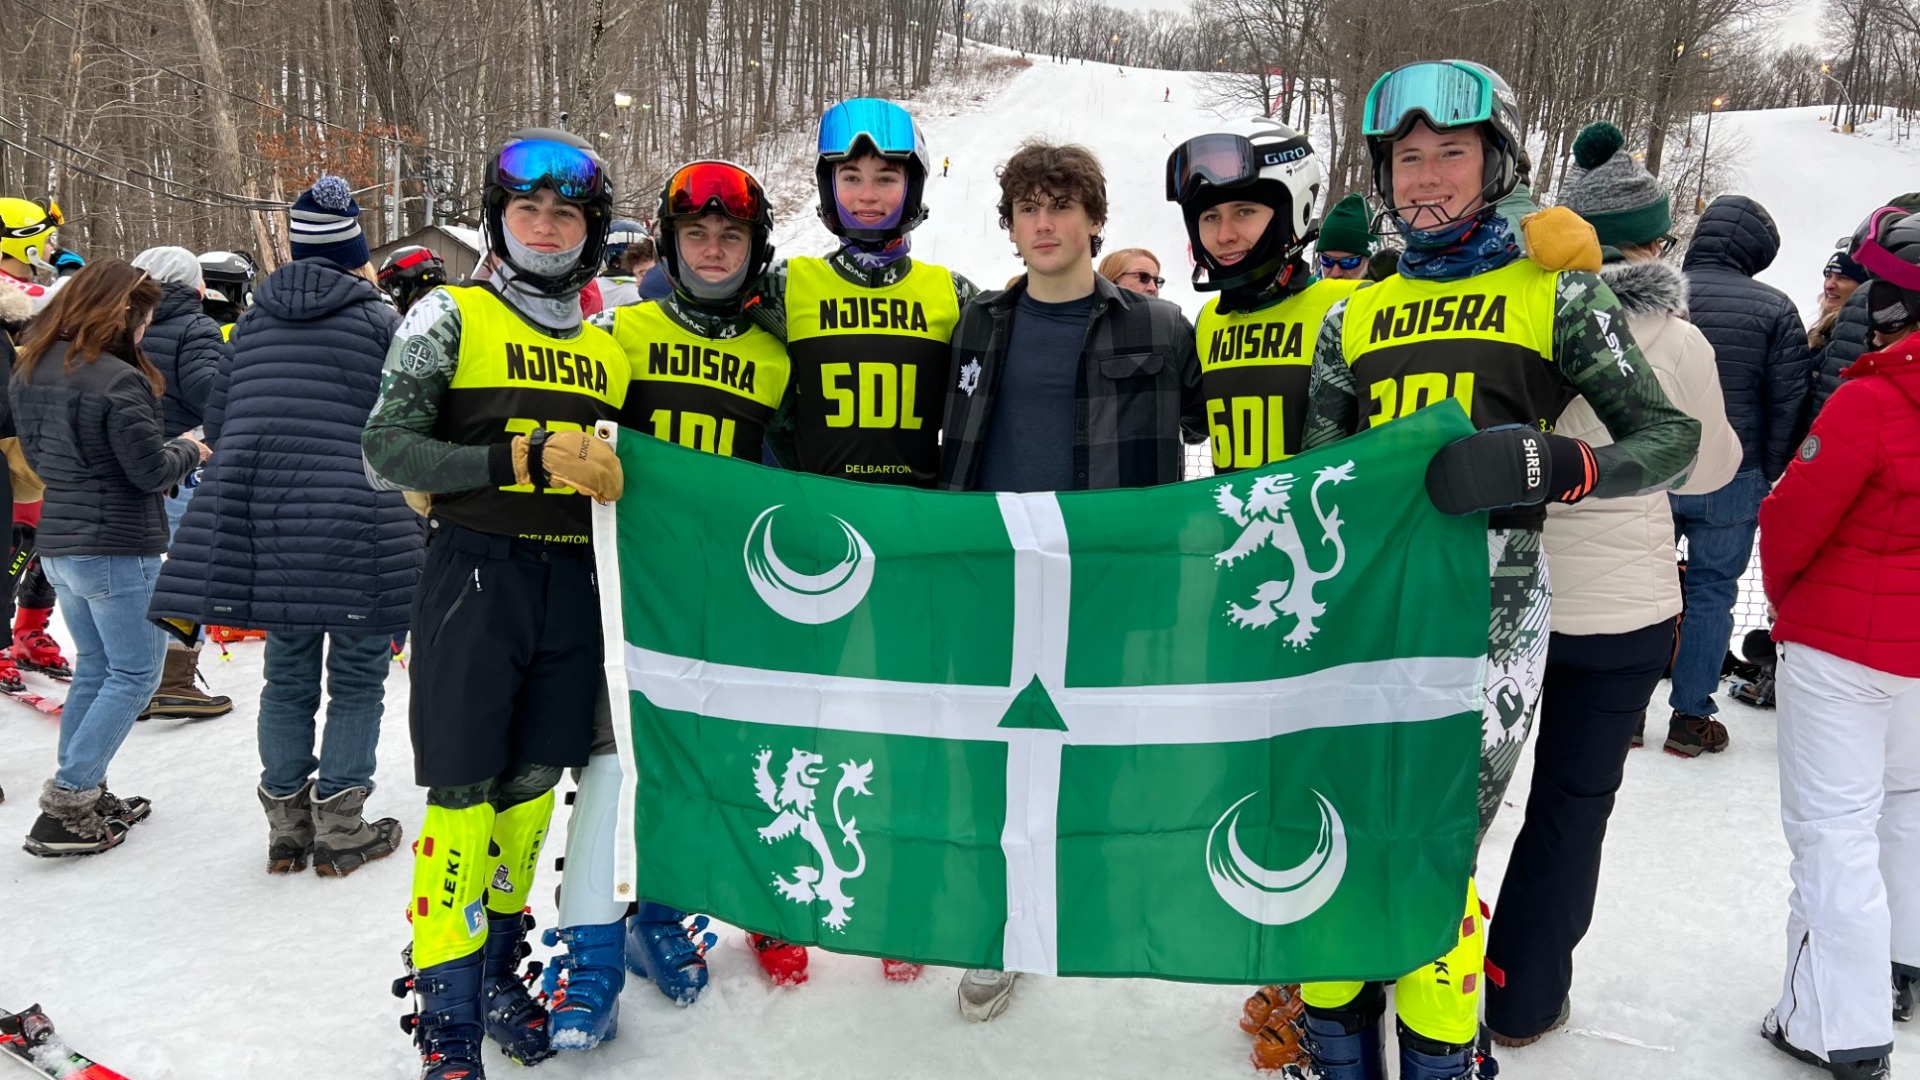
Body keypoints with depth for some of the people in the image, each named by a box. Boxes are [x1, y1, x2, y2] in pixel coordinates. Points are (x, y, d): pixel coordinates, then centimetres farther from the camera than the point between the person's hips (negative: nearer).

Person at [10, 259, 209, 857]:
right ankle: (66, 805, -1)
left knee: (94, 668, 18)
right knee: (134, 675, 2)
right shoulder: (117, 380, -20)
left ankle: (84, 797, 22)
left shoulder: (29, 373, 7)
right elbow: (152, 471, -16)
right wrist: (187, 449, 2)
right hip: (118, 551, -9)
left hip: (58, 547, 9)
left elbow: (38, 454, 16)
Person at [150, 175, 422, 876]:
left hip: (263, 518, 5)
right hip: (356, 524, -4)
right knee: (357, 675, 7)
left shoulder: (257, 316, 11)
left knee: (288, 673, 15)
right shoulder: (376, 318, -3)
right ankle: (339, 828, 12)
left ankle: (286, 827, 22)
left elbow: (217, 421, 14)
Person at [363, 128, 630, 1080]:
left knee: (532, 786, 12)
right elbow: (386, 451, -10)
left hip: (569, 585, 5)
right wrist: (523, 459, -19)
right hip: (474, 577, -4)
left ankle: (499, 972, 30)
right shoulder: (451, 317, 0)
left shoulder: (608, 348, 14)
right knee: (464, 798, -2)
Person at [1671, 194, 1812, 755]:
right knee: (1712, 593, 8)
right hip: (1732, 482, -1)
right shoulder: (1774, 309, -6)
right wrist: (1770, 474, 6)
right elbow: (1789, 403, -5)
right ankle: (1691, 717, 13)